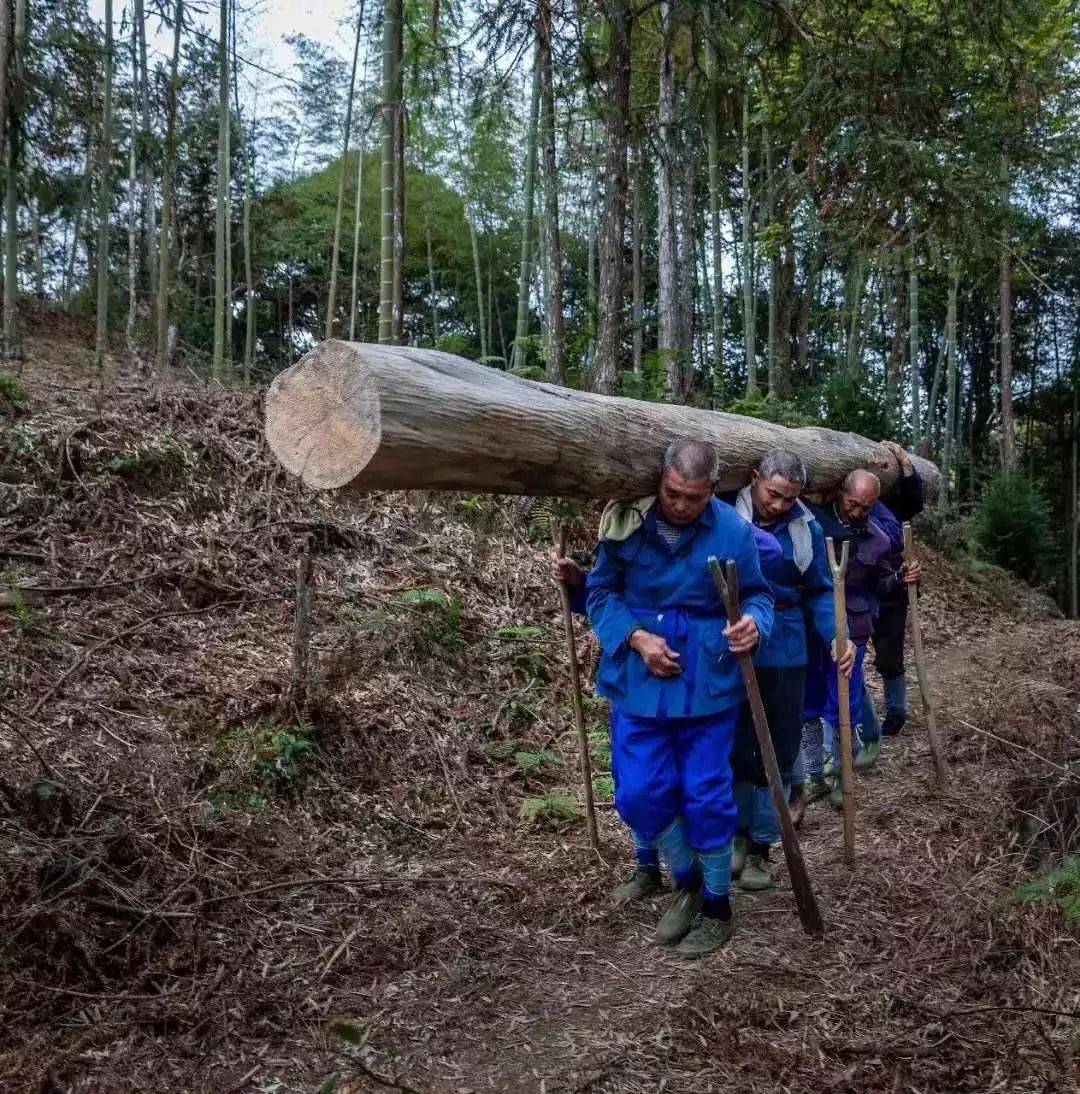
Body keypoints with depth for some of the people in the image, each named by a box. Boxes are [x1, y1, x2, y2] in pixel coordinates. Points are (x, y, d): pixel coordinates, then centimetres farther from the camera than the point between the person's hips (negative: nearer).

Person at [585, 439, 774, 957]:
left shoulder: (733, 530, -9)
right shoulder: (626, 522, -8)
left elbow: (758, 594, 2)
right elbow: (601, 591, 0)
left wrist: (754, 623, -22)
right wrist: (636, 637, -16)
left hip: (708, 685, -1)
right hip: (639, 681, 2)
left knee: (706, 797, 7)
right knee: (641, 793, 5)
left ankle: (716, 905, 28)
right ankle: (686, 880, 32)